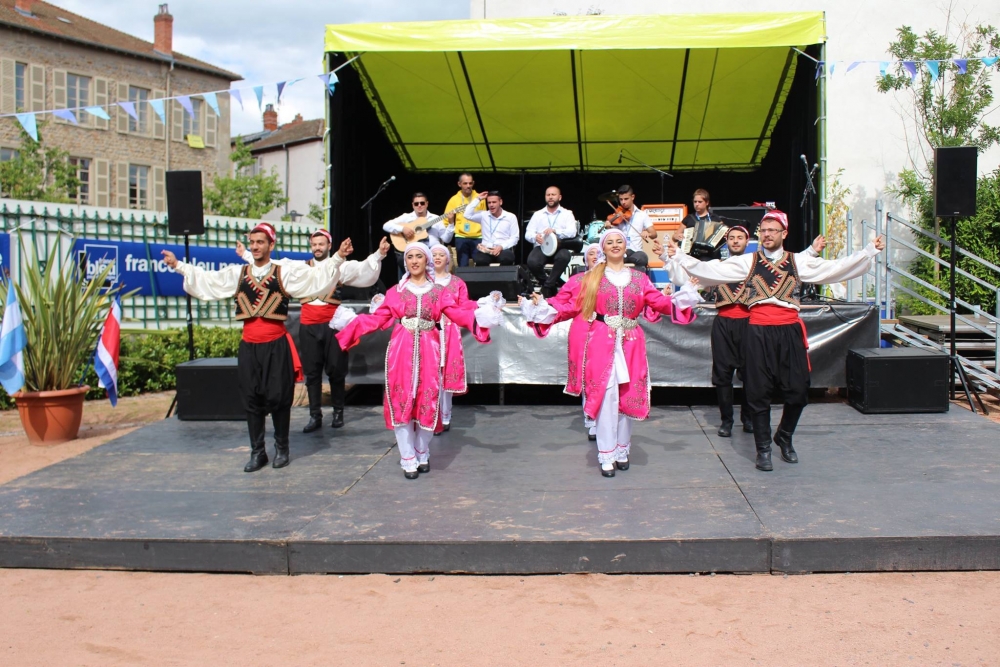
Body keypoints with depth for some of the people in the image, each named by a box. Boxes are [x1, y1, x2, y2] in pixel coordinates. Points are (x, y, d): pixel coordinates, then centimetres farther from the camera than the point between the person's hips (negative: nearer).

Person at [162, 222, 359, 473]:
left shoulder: (286, 272, 0)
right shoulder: (236, 273, 9)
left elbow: (316, 276, -7)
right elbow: (205, 280, 14)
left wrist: (338, 257, -18)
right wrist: (178, 265, 12)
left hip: (276, 345, -3)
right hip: (249, 346, 3)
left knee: (278, 398, 1)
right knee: (252, 399, 7)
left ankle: (281, 448, 19)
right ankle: (257, 452, 18)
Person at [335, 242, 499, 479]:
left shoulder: (438, 291, 9)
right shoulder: (396, 291, 9)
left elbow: (458, 313, -3)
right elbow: (379, 318, 4)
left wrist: (479, 316, -20)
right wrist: (354, 323, -8)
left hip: (428, 351, 0)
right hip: (401, 351, 0)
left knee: (427, 402, 1)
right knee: (401, 401, -2)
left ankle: (422, 454, 21)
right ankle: (408, 459, 9)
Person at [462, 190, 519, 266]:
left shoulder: (511, 217, 8)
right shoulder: (483, 215, 14)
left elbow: (514, 238, 4)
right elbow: (467, 215, 0)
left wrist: (501, 246, -12)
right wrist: (477, 199, 6)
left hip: (504, 249, -1)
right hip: (486, 250, 1)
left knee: (506, 259, -38)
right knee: (479, 259, -35)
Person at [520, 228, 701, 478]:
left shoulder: (639, 278, 12)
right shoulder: (590, 278, 6)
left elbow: (659, 301, 6)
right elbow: (566, 302, 0)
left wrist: (682, 298, -2)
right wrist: (543, 306, -11)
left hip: (630, 344, 2)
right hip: (601, 344, -2)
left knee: (627, 397, 6)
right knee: (606, 397, -5)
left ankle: (622, 451, 21)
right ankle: (607, 456, 1)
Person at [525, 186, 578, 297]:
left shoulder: (567, 213, 10)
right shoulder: (537, 214, 15)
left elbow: (572, 232, -7)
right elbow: (528, 234, 6)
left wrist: (555, 231, -24)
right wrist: (535, 237, -19)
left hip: (560, 247, -1)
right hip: (541, 247, 1)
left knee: (564, 256, -37)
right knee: (532, 262, -31)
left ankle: (548, 285, -17)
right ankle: (547, 283, -2)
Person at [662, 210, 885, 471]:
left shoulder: (799, 262, 9)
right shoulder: (747, 263, 5)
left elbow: (836, 268, 3)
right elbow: (710, 270, -2)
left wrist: (870, 251, -3)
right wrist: (677, 256, -9)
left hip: (789, 331, 1)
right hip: (758, 333, -1)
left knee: (797, 390, 5)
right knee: (758, 392, 4)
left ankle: (784, 438, 33)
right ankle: (763, 449, 18)